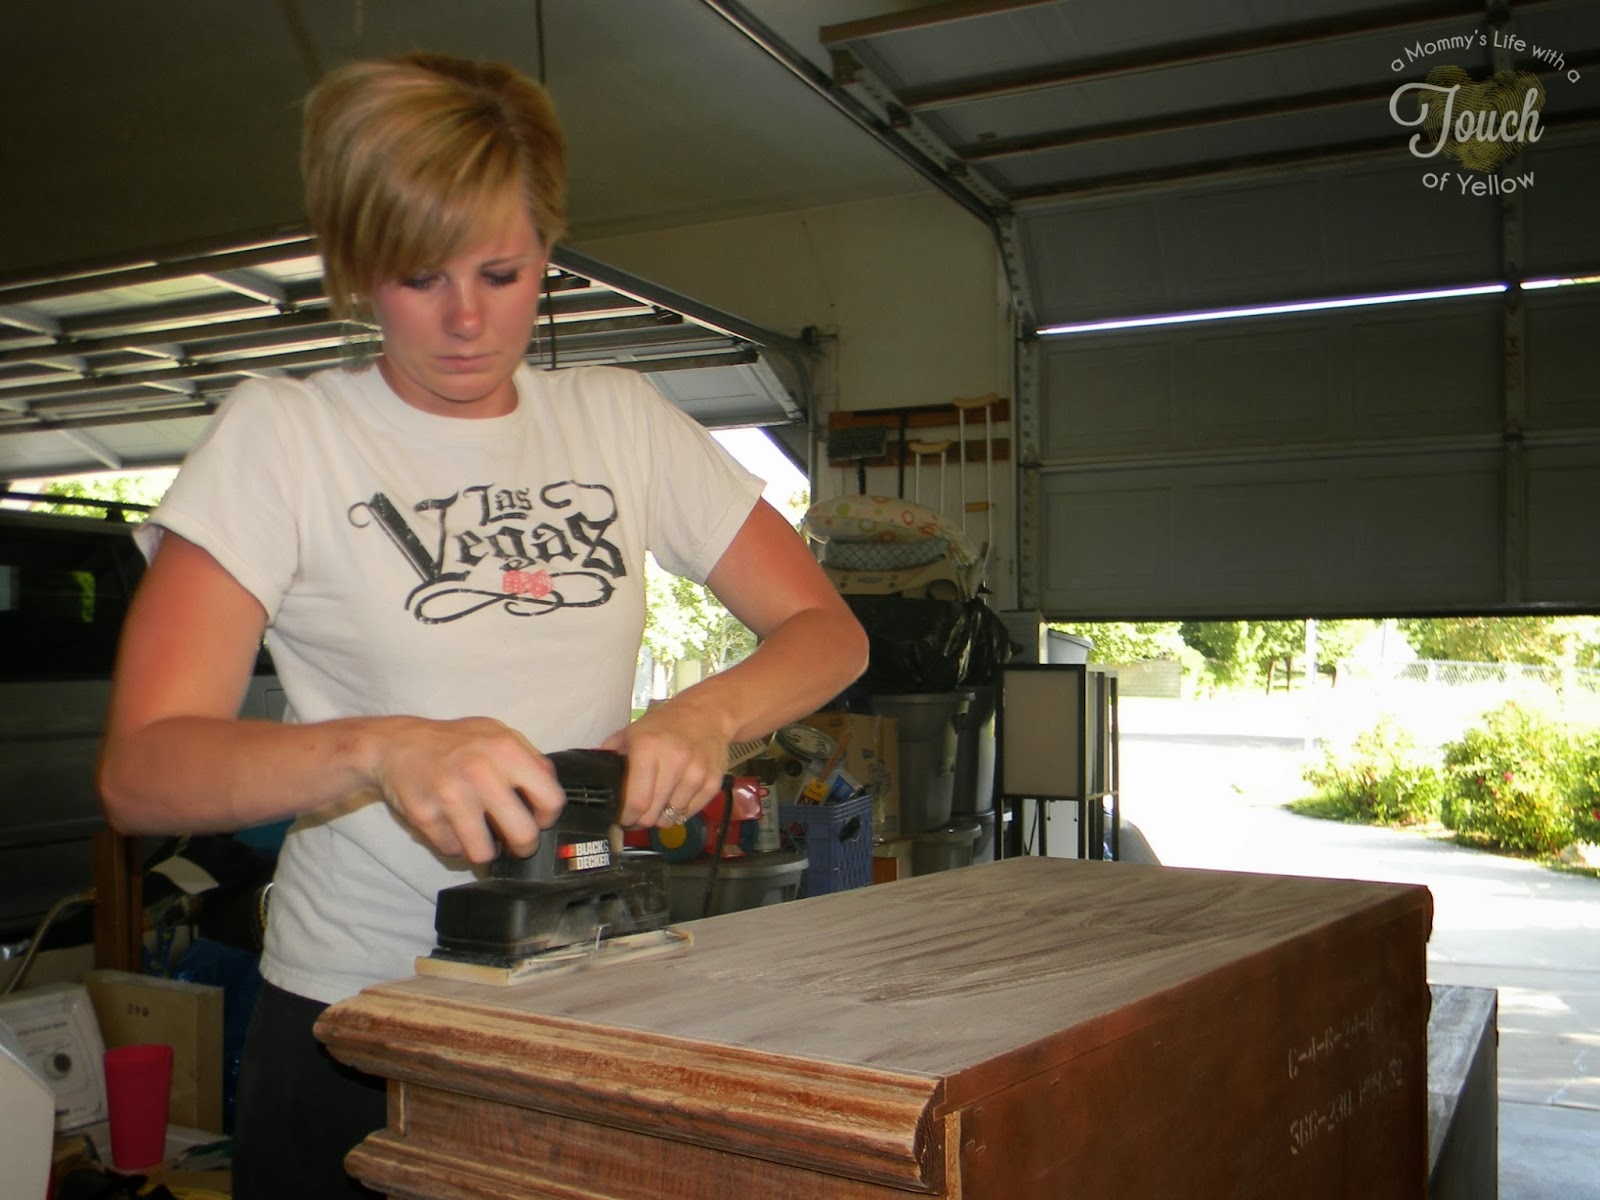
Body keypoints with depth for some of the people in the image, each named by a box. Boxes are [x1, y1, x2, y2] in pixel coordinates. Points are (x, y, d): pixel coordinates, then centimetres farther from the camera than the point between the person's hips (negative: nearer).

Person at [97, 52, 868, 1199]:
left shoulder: (619, 419, 2)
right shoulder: (277, 435, -7)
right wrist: (382, 749, -34)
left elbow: (828, 631, 2)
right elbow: (141, 769, -16)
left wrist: (706, 713, -19)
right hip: (358, 1018, -2)